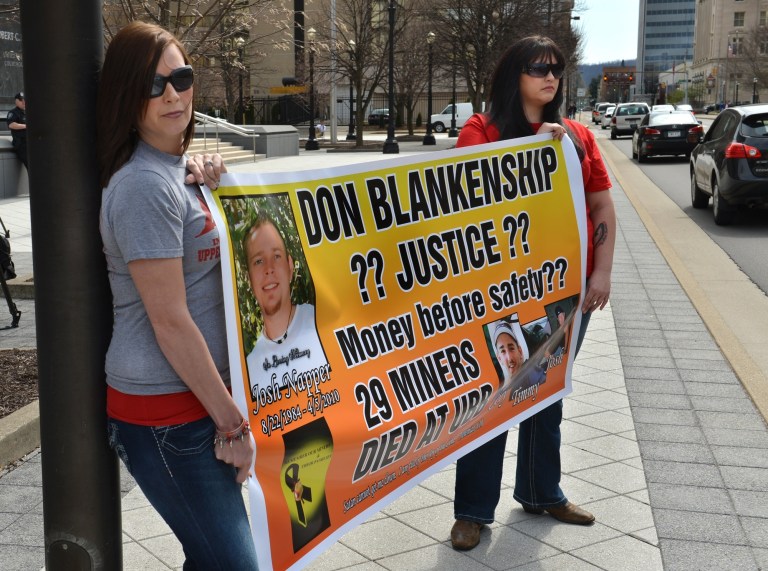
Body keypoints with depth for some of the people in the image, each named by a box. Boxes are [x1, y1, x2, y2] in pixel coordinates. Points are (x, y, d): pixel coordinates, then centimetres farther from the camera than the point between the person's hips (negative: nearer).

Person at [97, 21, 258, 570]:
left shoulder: (180, 169, 10)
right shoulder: (144, 185, -18)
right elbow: (170, 321, -21)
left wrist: (211, 185, 4)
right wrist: (233, 421, -15)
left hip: (196, 396, 9)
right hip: (165, 415, -9)